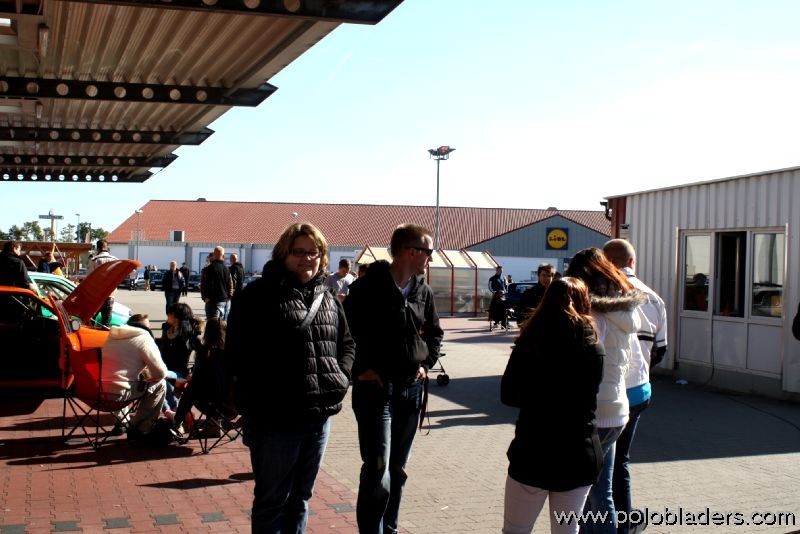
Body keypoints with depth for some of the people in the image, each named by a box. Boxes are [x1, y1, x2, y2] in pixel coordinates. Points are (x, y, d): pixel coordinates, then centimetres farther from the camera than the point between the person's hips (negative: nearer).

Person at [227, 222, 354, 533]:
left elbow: (346, 343, 21)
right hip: (275, 418, -6)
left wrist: (341, 377, 3)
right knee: (272, 501, 6)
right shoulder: (257, 295, -9)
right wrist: (258, 402, -18)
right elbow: (240, 355, -14)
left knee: (300, 497, 19)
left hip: (319, 415, 7)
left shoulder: (327, 299, 13)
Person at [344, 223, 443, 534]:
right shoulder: (368, 287, -12)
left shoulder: (423, 292, 8)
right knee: (378, 469, -10)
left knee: (398, 468, 15)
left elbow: (434, 333, 22)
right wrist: (361, 368, -12)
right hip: (375, 388, -6)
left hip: (411, 389, 6)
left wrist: (426, 364, 9)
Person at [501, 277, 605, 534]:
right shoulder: (593, 348, -4)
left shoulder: (529, 344, -8)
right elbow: (589, 398, 6)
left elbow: (507, 396, 2)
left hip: (533, 453, -2)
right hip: (579, 455, 2)